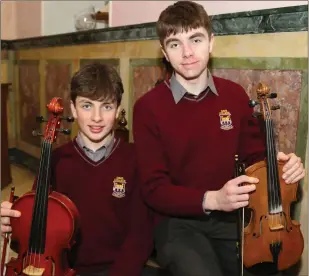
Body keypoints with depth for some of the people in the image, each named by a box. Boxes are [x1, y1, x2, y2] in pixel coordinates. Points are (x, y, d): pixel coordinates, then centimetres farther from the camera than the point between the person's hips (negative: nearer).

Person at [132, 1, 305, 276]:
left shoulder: (235, 95, 0)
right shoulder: (148, 107, -10)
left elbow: (255, 154, 13)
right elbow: (154, 189, -11)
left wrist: (282, 164, -10)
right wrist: (211, 199, -26)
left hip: (230, 218, 4)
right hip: (178, 222, -3)